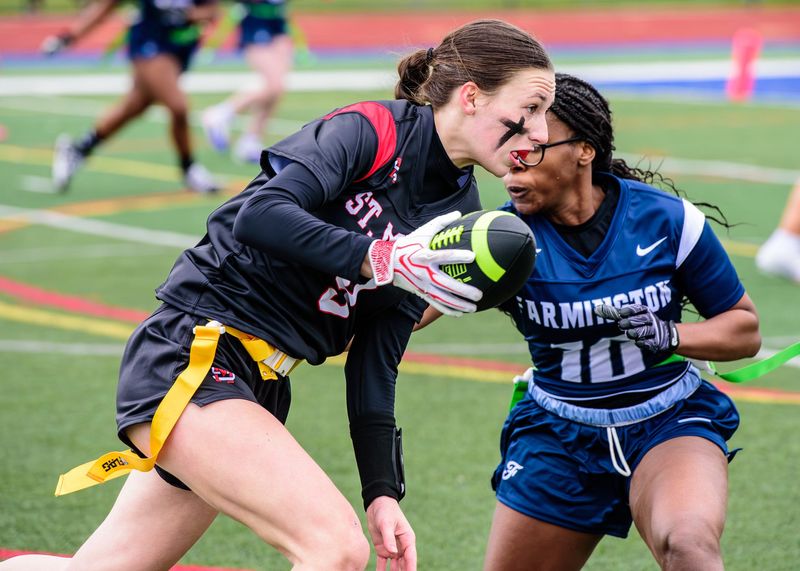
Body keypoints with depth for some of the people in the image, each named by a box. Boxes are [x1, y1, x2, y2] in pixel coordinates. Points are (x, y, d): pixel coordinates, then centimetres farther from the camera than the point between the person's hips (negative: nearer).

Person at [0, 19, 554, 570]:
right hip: (191, 354, -8)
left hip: (259, 388, 8)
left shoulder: (459, 214, 8)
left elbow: (375, 360, 7)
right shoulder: (372, 129, -12)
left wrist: (383, 491, -1)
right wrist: (382, 259, -29)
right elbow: (260, 214, -26)